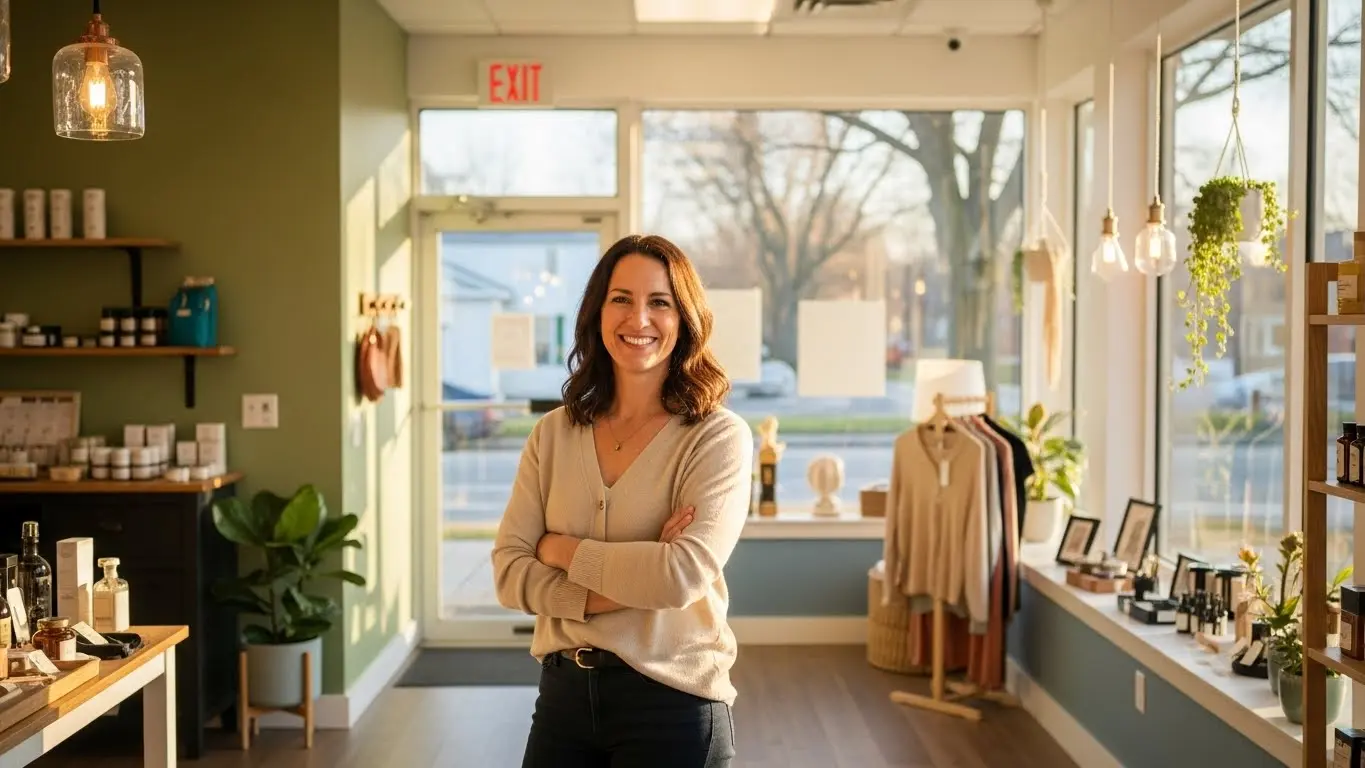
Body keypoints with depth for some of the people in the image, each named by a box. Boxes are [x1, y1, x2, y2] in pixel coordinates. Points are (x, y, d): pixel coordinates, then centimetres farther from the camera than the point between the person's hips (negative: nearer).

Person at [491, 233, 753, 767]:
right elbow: (509, 571, -3)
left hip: (672, 701, -4)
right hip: (564, 691, 4)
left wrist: (562, 549, -9)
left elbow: (684, 574, -21)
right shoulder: (553, 434, 3)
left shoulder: (718, 437, -10)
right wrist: (627, 589, -17)